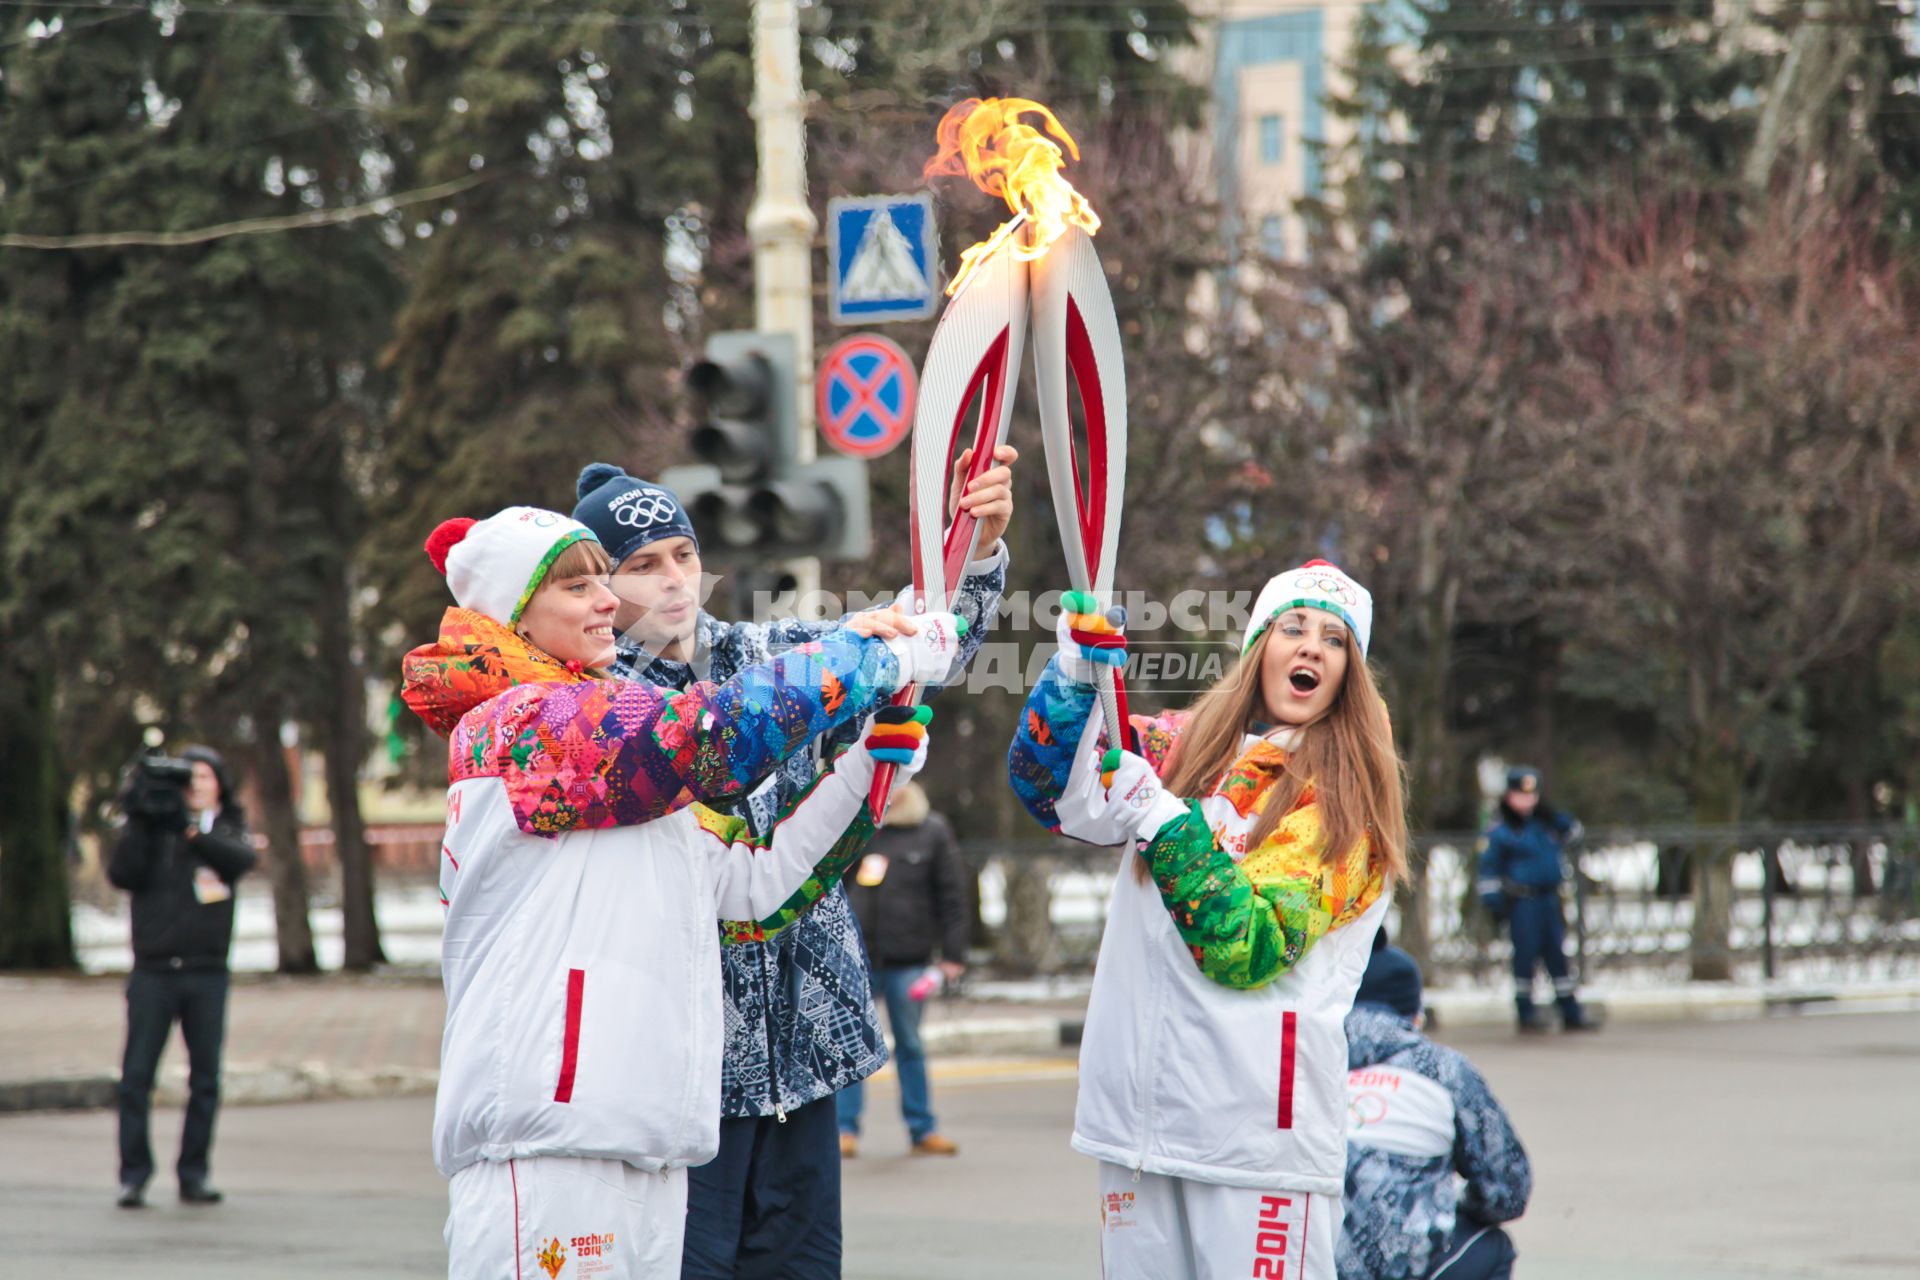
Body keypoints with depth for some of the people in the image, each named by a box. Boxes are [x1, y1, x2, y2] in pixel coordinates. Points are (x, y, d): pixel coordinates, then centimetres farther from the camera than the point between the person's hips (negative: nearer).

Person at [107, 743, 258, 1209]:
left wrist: (190, 830, -24)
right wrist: (137, 822, -18)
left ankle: (194, 1174, 9)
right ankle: (133, 1174, -2)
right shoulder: (151, 829, 7)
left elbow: (243, 858, -11)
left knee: (205, 1078, 3)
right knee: (137, 1074, -6)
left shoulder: (228, 830, 11)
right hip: (153, 970, -2)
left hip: (207, 973, 2)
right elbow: (121, 874, -7)